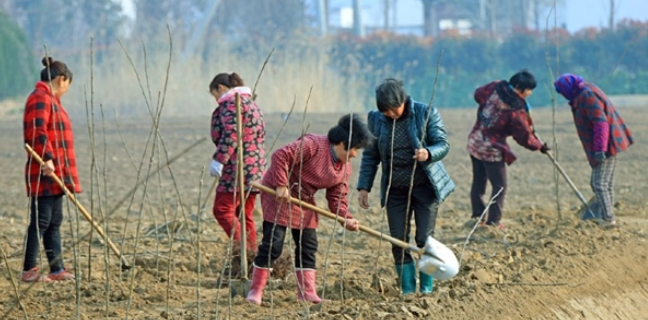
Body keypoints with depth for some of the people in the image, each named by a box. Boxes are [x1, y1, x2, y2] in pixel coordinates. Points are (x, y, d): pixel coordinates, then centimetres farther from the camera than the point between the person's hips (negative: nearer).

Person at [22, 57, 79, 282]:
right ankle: (29, 270, -7)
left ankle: (57, 269, 16)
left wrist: (66, 175, 25)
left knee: (54, 222, 12)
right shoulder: (40, 98, -11)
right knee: (40, 221, -9)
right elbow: (37, 131, -24)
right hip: (44, 174, -11)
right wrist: (47, 158, -33)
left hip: (56, 174, 11)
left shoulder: (50, 100, 22)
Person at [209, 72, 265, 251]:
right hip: (255, 169, 10)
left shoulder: (231, 103, -8)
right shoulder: (251, 103, 23)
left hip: (237, 168, -10)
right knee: (245, 215, 11)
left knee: (222, 210, -11)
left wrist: (219, 159, -24)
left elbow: (230, 134, -21)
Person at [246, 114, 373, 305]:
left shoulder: (345, 168, 2)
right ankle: (256, 290, 0)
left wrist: (345, 218, -13)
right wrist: (281, 186, -31)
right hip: (279, 194, -8)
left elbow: (337, 197, 4)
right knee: (273, 244, -10)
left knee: (308, 245, 6)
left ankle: (306, 291, 12)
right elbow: (280, 156, -28)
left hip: (304, 201, 8)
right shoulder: (314, 145, -24)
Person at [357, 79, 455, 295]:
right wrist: (364, 187, 2)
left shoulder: (426, 114, -9)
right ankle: (407, 289, 9)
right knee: (398, 242, 0)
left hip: (425, 186, -3)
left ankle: (427, 288, 7)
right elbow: (370, 155, 7)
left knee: (425, 239, -5)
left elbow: (443, 144, -8)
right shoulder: (376, 119, -1)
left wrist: (428, 153, -31)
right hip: (395, 189, 3)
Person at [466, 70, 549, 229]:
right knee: (499, 186, 4)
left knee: (478, 182, 18)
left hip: (475, 143, 7)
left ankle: (477, 217, 23)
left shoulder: (495, 88, -7)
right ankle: (493, 221, 2)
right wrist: (539, 146, 5)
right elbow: (524, 137, -12)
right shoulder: (516, 111, -21)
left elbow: (478, 94, 12)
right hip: (492, 150, -7)